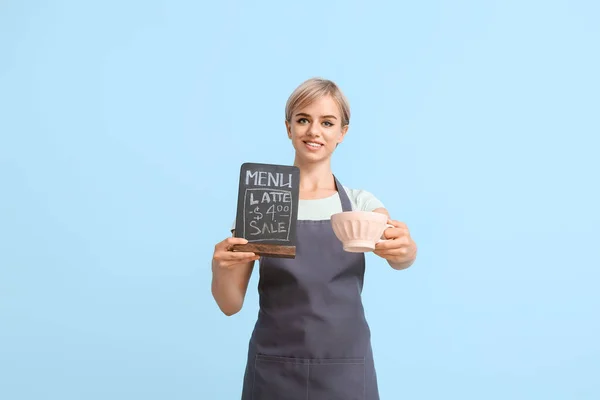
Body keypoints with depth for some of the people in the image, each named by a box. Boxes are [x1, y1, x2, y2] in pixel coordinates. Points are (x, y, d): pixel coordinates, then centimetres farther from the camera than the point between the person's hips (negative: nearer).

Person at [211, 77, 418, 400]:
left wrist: (405, 249, -41)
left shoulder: (361, 203, 1)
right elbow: (231, 304, -5)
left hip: (347, 372, 1)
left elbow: (400, 256, -19)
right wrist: (221, 268, -26)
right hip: (274, 373, 0)